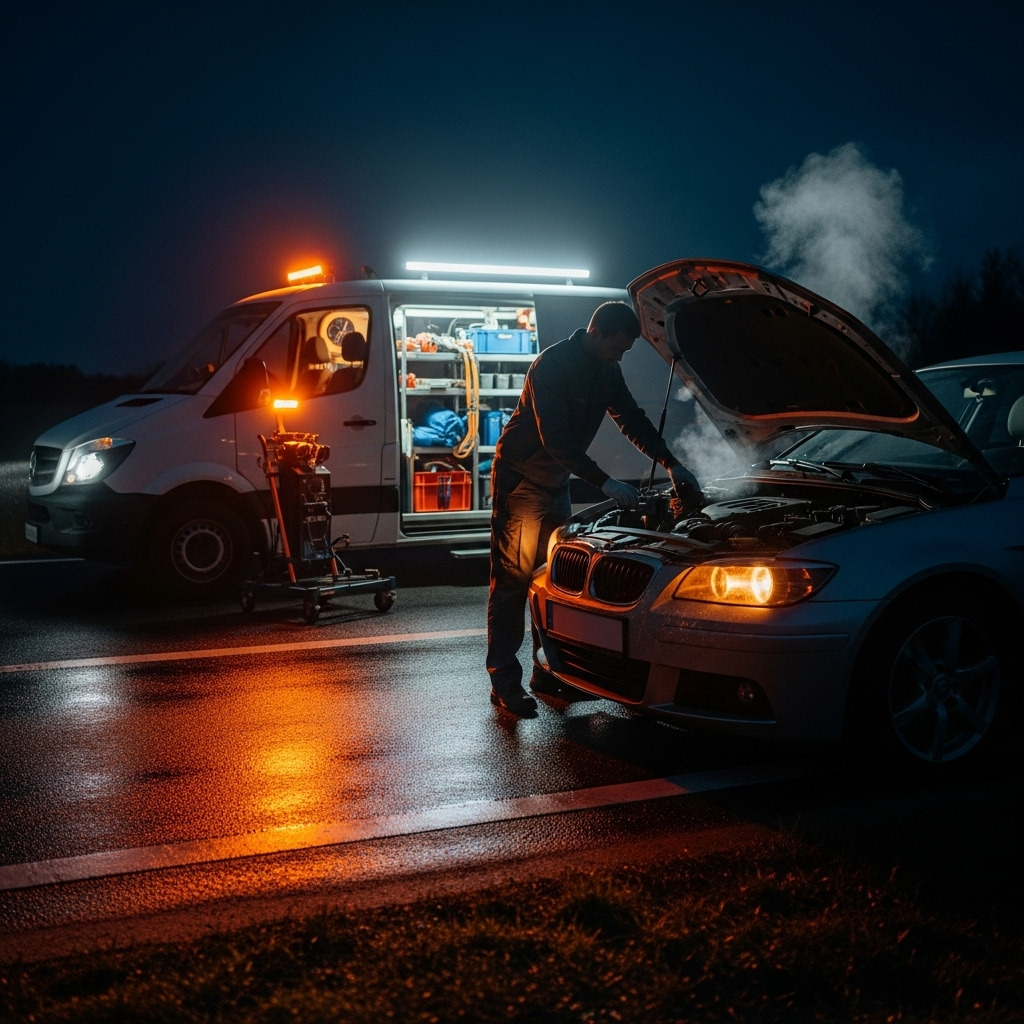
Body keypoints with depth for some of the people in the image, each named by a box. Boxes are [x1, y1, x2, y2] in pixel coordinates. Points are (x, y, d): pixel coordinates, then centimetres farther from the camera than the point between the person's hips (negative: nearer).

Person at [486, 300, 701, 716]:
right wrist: (605, 483, -32)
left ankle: (549, 670, 17)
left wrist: (672, 463, 0)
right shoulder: (552, 366, -23)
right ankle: (504, 681, -6)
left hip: (556, 481, 9)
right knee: (513, 578, -8)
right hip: (520, 479, -9)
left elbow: (633, 420, 11)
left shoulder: (606, 371, 3)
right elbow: (555, 438, -29)